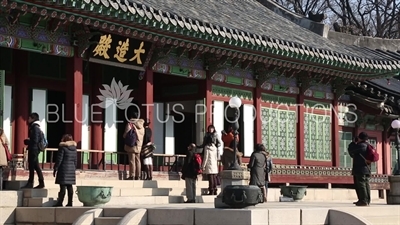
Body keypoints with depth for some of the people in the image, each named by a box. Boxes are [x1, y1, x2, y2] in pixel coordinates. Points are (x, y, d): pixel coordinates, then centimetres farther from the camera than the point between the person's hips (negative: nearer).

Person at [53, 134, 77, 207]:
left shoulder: (62, 147, -8)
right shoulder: (74, 148, 11)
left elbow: (59, 160, -10)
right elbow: (75, 161, 15)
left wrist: (55, 169, -3)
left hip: (63, 169, -6)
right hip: (71, 169, 6)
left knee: (63, 187, -8)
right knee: (69, 186, 8)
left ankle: (60, 203, -7)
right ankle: (70, 202, 8)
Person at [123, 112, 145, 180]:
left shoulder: (130, 124, -8)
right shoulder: (141, 126, 10)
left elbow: (125, 135, -9)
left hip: (131, 145, -5)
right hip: (139, 145, 5)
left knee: (132, 160, -6)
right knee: (137, 160, 9)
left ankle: (132, 175, -7)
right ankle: (137, 175, 10)